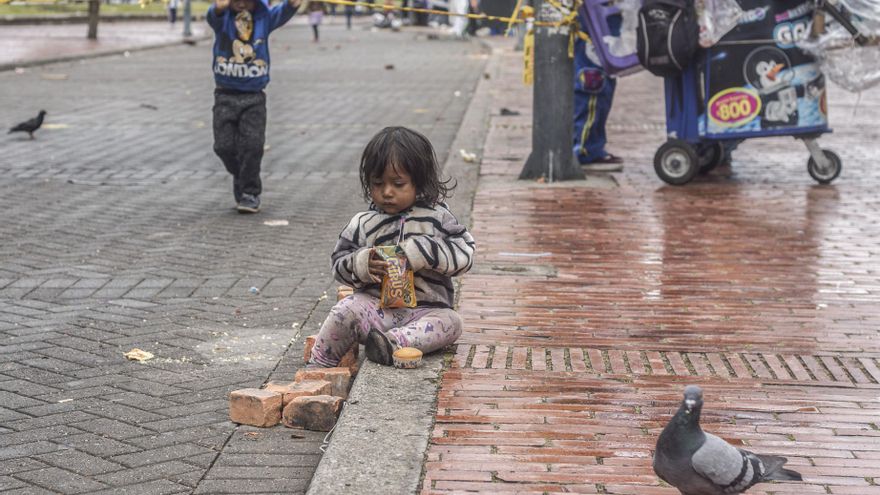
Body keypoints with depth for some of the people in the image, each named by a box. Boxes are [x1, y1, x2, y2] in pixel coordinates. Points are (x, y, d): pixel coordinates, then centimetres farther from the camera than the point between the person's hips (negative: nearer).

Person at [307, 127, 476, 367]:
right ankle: (318, 367, -14)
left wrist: (423, 252, -18)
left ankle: (393, 342, -44)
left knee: (450, 322, -29)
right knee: (347, 310, -27)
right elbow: (339, 263, 8)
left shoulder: (437, 217, 2)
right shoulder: (363, 224, 6)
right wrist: (361, 265, -16)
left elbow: (464, 253, -4)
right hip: (376, 307, 0)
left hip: (427, 309, 0)